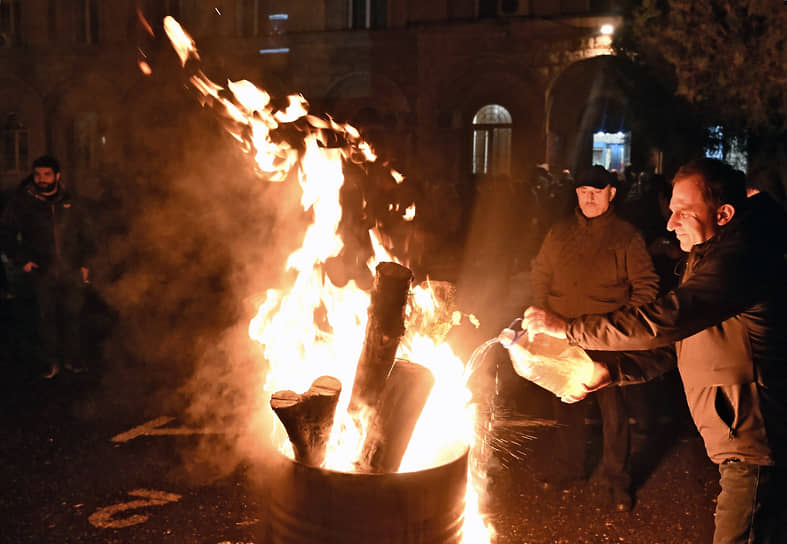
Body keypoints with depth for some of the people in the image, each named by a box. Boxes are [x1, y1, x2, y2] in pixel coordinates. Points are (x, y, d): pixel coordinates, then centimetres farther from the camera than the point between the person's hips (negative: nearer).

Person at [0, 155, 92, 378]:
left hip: (71, 272, 2)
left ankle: (71, 358, 23)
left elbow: (81, 234, 15)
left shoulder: (68, 202, 4)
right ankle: (50, 362, 20)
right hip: (41, 273, -2)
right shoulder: (21, 202, -4)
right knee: (46, 318, 6)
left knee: (71, 316, 8)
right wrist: (20, 260, -5)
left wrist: (83, 264, 12)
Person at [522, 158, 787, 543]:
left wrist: (566, 327, -22)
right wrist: (610, 371, 6)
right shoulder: (707, 258, 15)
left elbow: (663, 321, -29)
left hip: (754, 443, -10)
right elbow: (674, 342, 17)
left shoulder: (739, 258, -21)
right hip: (737, 442, 10)